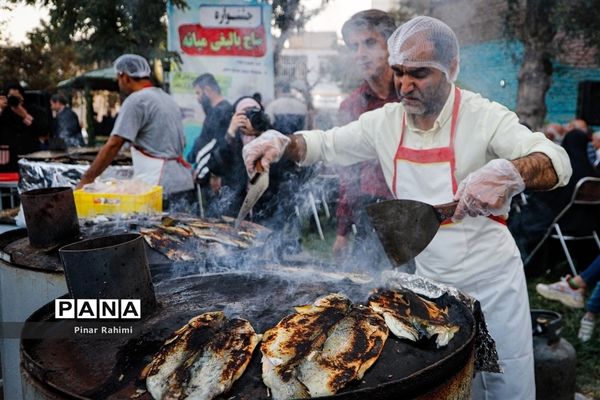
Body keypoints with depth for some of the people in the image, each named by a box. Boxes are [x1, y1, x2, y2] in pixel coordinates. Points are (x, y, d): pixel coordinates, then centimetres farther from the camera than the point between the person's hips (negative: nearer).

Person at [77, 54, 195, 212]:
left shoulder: (136, 100, -7)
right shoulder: (168, 99, 20)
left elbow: (113, 145, -12)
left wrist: (86, 179, -7)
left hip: (161, 187, -8)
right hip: (183, 183, 9)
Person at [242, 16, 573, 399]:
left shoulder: (484, 116, -18)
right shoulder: (385, 122, -4)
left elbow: (558, 163, -27)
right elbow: (325, 144, 7)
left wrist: (507, 173, -48)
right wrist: (281, 143, -13)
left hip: (490, 279, -3)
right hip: (428, 278, 4)